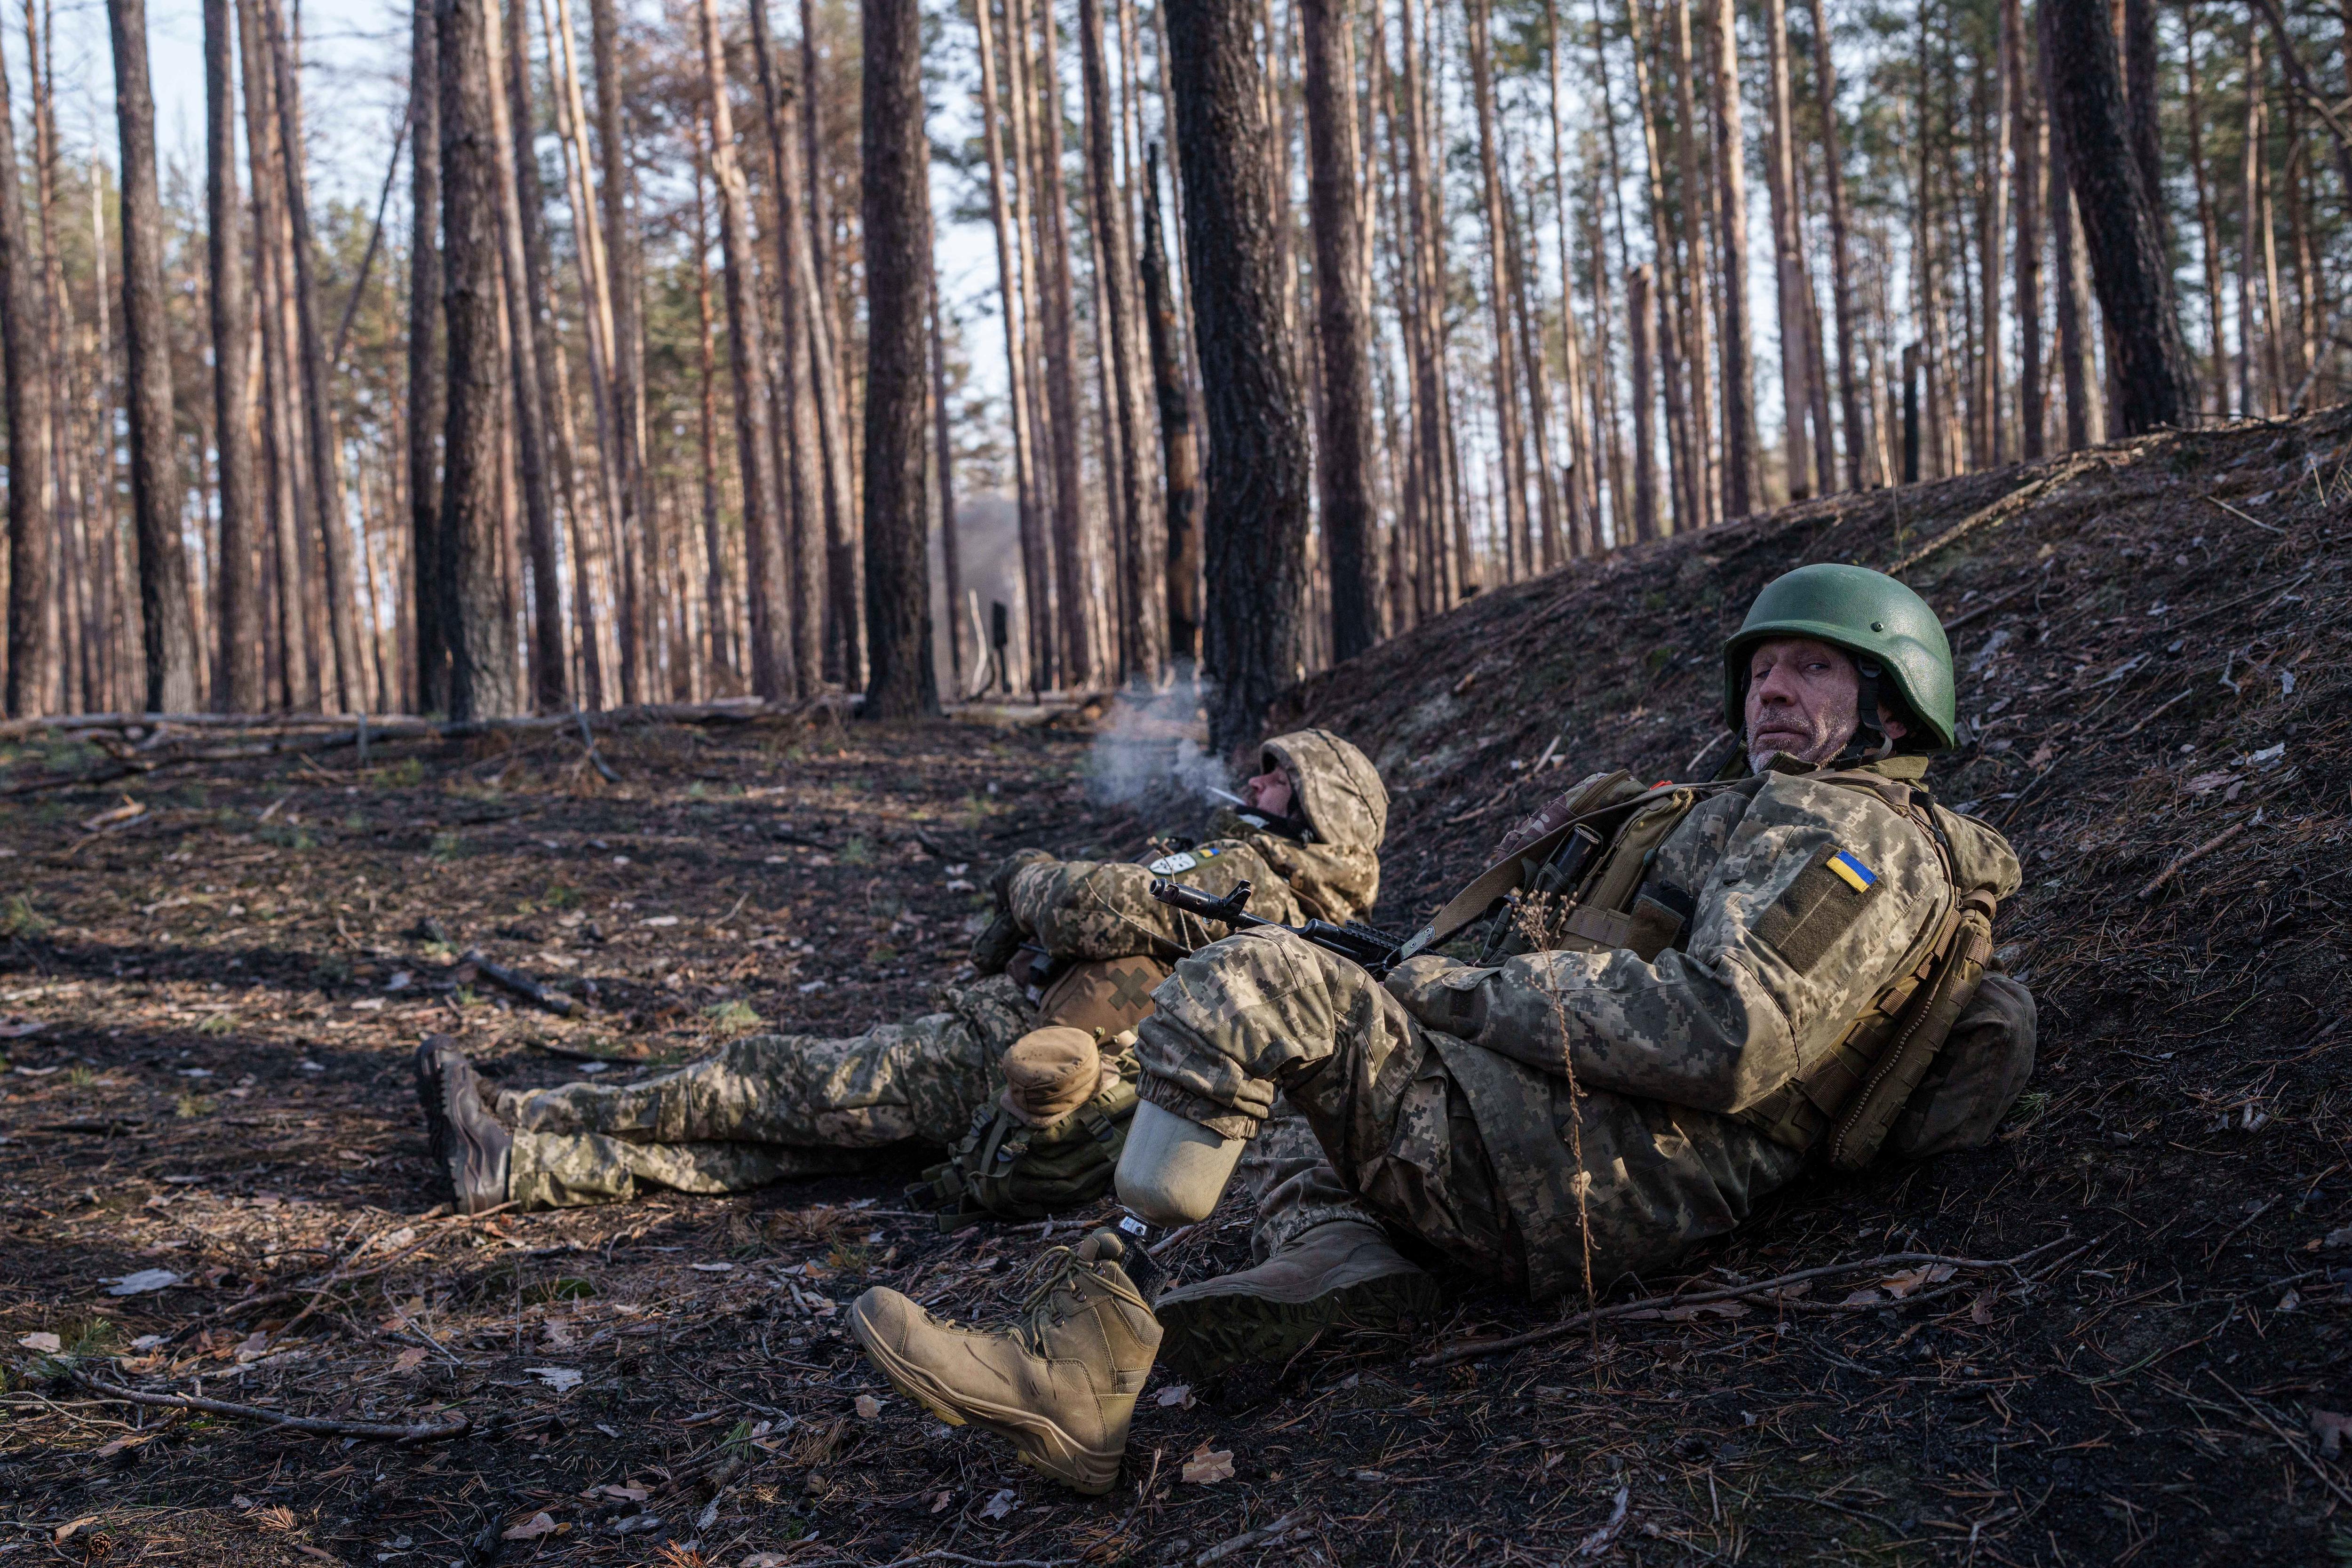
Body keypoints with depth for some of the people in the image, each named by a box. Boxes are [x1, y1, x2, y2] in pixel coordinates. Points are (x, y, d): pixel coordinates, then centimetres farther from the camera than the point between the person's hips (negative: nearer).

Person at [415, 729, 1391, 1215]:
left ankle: (516, 1124, 2)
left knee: (779, 1085, -5)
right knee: (782, 1142, 1)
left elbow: (1092, 909, -21)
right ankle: (513, 1168, -2)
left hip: (1004, 1061, -9)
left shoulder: (1250, 872, -8)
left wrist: (1030, 878, 0)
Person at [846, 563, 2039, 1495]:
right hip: (1626, 1209, 11)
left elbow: (1722, 1037, -21)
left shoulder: (1852, 831, -5)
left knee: (1248, 982, -15)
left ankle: (1095, 1320, -12)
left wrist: (1470, 990, -14)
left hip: (1571, 1163, -11)